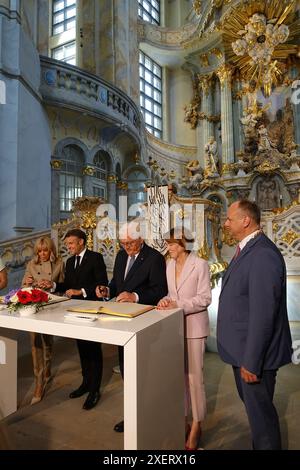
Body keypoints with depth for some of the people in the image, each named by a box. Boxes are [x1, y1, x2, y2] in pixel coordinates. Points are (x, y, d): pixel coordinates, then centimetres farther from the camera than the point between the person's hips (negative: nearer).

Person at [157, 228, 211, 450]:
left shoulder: (200, 264, -12)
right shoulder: (170, 264, 7)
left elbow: (205, 298, -14)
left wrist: (178, 305, -22)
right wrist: (167, 300, -8)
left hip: (193, 326, -5)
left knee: (194, 376, 4)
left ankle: (197, 426, 24)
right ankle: (183, 421, 32)